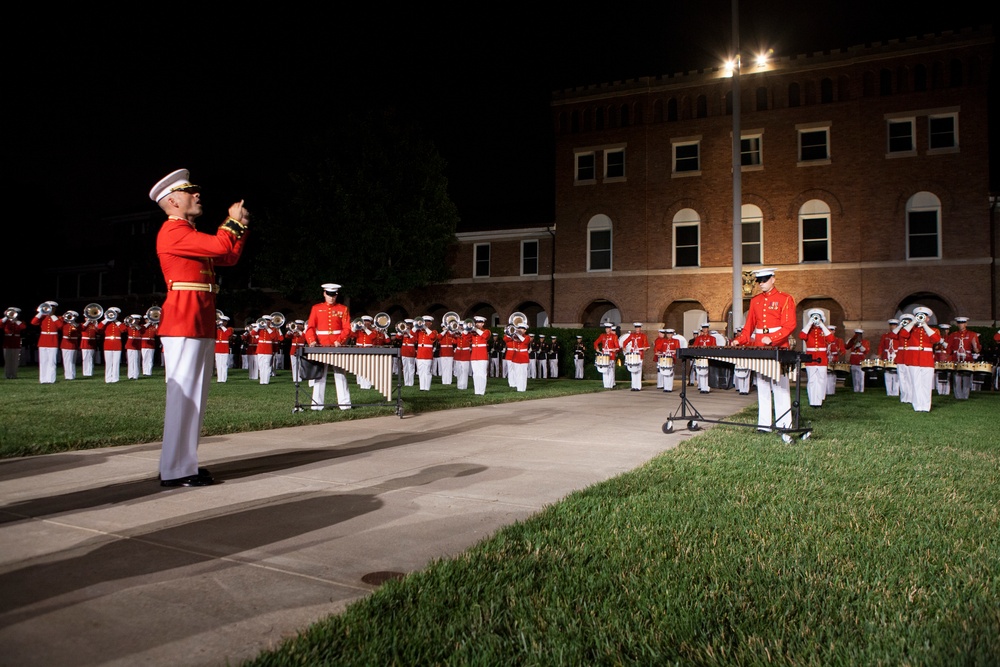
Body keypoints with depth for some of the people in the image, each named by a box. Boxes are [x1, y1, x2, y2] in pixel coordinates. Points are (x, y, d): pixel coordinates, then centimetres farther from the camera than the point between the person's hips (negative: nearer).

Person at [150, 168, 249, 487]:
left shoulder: (191, 234, 23)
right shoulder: (173, 232, -8)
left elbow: (230, 258, 23)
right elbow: (220, 246, -18)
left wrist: (240, 226, 14)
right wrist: (233, 221, -1)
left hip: (201, 327, 10)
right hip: (184, 326, -10)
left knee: (195, 397, 12)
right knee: (182, 396, -8)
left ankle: (186, 463, 19)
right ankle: (176, 470, -3)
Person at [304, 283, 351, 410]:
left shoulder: (343, 309, 6)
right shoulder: (316, 308, 8)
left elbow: (347, 329, -1)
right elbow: (310, 327, 2)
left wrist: (339, 341, -18)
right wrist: (312, 341, -17)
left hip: (338, 347, -1)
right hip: (321, 347, 1)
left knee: (340, 375, 1)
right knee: (319, 375, 3)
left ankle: (345, 403, 4)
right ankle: (317, 404, 8)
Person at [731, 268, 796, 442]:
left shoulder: (785, 299, -2)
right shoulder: (755, 301, 14)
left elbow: (789, 325, -10)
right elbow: (749, 325, 15)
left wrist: (771, 338, -23)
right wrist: (739, 340, -2)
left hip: (778, 348, -5)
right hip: (758, 348, 5)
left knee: (780, 387, -4)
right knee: (762, 386, 8)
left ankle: (783, 426, -2)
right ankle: (764, 423, 13)